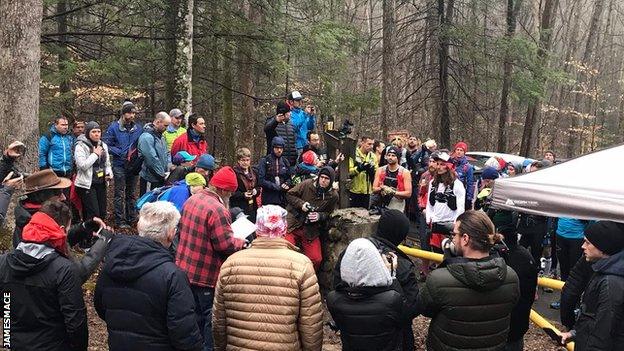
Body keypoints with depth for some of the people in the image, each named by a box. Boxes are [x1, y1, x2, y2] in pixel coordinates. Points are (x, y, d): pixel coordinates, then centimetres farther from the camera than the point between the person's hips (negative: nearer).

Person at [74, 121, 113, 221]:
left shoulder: (103, 145, 11)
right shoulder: (80, 146, -10)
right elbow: (82, 165, -20)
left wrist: (109, 174, 0)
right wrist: (95, 154, -14)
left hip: (101, 183, 7)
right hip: (87, 184, -7)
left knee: (102, 213, 11)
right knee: (93, 214, -11)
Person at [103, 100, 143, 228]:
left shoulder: (139, 128, 5)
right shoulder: (114, 127, -6)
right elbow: (106, 145, -9)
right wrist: (121, 153, -15)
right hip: (119, 166, -4)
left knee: (132, 194, 14)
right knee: (120, 195, 0)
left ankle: (131, 218, 25)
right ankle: (120, 221, 6)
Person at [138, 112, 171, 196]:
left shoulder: (159, 136, 13)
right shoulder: (147, 137, -18)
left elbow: (166, 154, 18)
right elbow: (152, 159, -23)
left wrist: (167, 170, 4)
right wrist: (162, 174, -16)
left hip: (161, 179, 9)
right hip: (150, 180, -9)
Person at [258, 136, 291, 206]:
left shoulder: (285, 162, 13)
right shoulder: (264, 161, -2)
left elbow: (289, 178, 22)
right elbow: (261, 180, -9)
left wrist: (287, 184, -2)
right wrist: (277, 187, -14)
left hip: (282, 199, 4)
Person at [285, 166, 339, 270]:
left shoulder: (333, 196, -2)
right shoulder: (306, 184, -9)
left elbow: (329, 214, 9)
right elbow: (289, 195, 1)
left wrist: (320, 216, -12)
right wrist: (301, 204, -14)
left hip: (311, 231, 2)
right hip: (293, 225, -2)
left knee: (316, 259, -3)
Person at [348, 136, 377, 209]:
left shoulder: (373, 156, 11)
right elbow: (348, 171, -14)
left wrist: (372, 171, -9)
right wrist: (359, 168, -27)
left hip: (367, 191, 5)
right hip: (354, 190, -4)